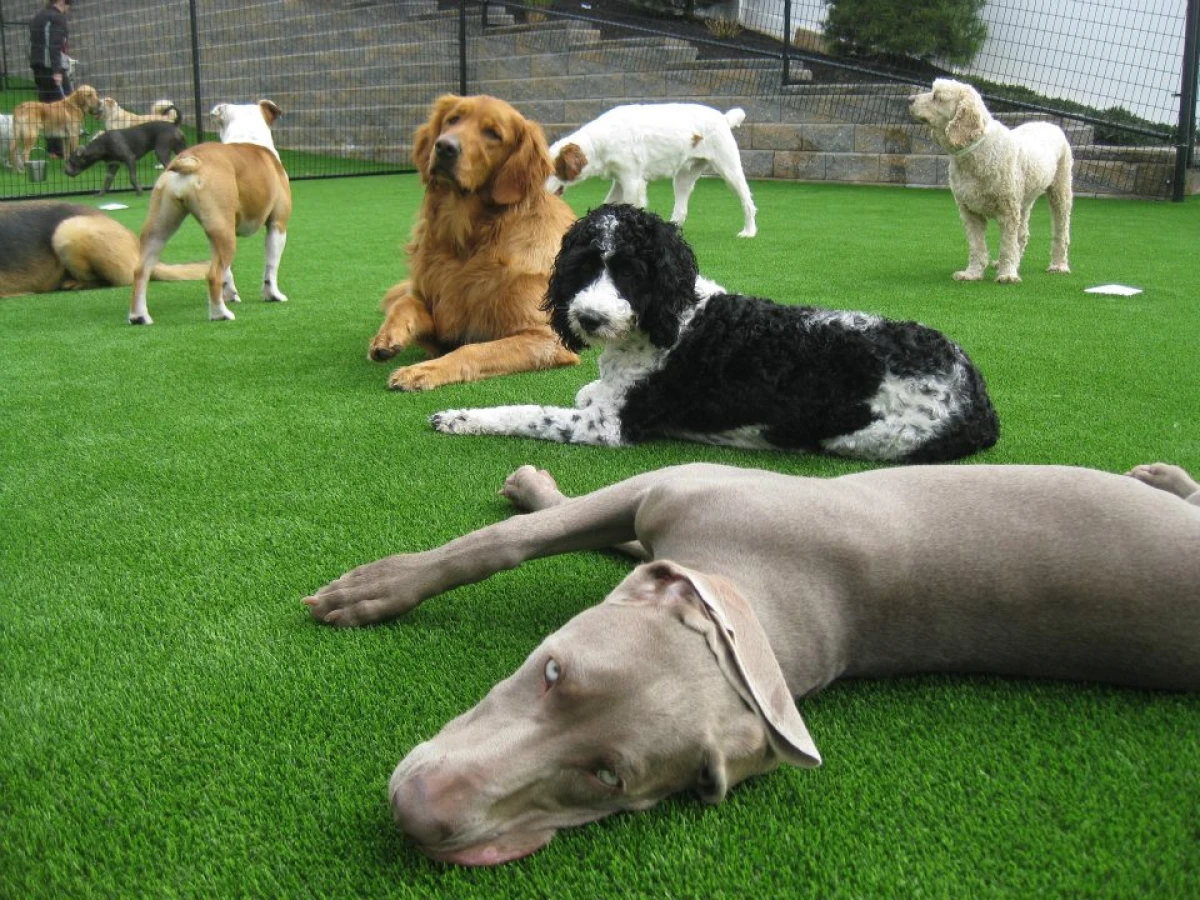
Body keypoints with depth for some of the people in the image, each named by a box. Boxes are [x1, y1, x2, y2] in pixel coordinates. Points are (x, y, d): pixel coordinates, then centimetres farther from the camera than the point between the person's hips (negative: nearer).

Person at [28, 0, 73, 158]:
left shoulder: (37, 18, 21)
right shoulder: (57, 17, -8)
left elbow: (34, 44, 20)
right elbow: (55, 45, -19)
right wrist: (57, 71, -24)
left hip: (37, 68, 9)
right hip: (53, 68, -9)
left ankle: (51, 149, 10)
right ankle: (61, 149, -14)